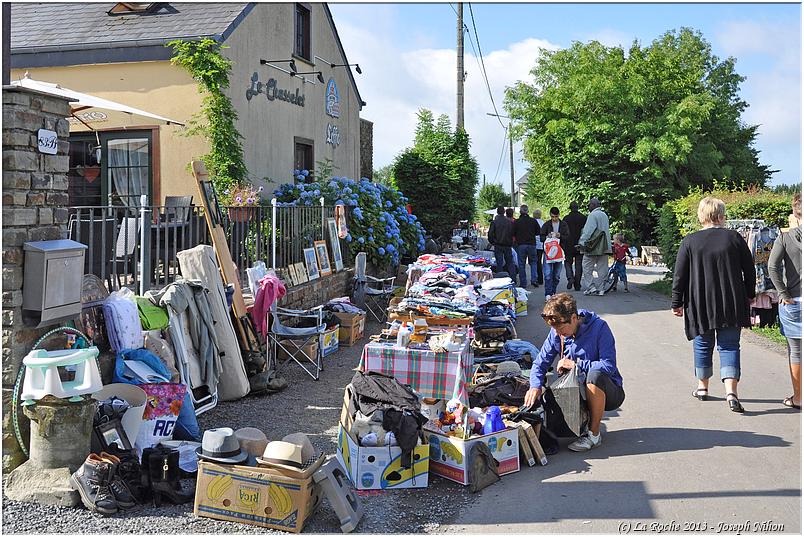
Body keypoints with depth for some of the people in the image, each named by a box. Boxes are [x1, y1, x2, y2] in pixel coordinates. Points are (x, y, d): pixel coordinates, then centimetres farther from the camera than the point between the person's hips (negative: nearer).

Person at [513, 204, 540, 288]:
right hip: (532, 244, 1)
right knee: (533, 262, 13)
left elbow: (513, 234, -1)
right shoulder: (533, 221, -1)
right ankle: (534, 279, -1)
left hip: (521, 245, -1)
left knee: (521, 264, 5)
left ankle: (523, 283, 4)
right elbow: (538, 232, 6)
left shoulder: (517, 222, -6)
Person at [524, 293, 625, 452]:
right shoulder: (556, 333, -6)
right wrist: (536, 386, -21)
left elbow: (609, 366, -28)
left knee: (595, 375, -36)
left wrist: (575, 364, -25)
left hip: (608, 393, -5)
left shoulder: (599, 327, -20)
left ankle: (594, 434, -21)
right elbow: (540, 362, -2)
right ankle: (585, 421, 9)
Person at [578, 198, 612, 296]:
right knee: (602, 268, 8)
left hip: (593, 247, -7)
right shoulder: (605, 215, 14)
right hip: (604, 247, 7)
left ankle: (590, 287, -6)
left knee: (587, 267, 0)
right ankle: (600, 288, 9)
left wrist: (582, 242, -11)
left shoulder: (592, 215, -10)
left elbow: (588, 231, -15)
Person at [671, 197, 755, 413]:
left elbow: (679, 276, -3)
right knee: (729, 346, 4)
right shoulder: (734, 238, -2)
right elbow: (750, 271, 5)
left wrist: (677, 303, 6)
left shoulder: (689, 242, -4)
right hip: (732, 304, 0)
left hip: (700, 305, 0)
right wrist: (749, 296, 18)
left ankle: (702, 387, 28)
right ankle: (731, 390, -12)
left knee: (703, 345, 15)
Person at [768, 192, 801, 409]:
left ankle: (798, 397, 16)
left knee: (796, 351, 8)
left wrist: (783, 294, -9)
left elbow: (773, 267, -15)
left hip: (793, 302, -1)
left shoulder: (785, 238, -5)